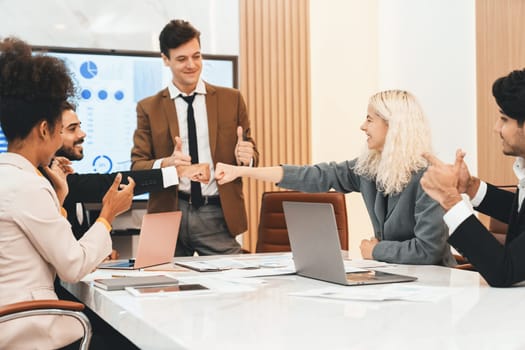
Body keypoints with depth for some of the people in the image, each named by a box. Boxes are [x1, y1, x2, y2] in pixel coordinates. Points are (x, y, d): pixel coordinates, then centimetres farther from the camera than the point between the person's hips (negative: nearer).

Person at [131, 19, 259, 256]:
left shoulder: (231, 99, 8)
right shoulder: (148, 108, 6)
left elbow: (250, 156, 11)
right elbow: (137, 166, 3)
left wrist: (245, 157, -13)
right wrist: (166, 164, -18)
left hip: (218, 215, 0)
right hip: (169, 213, 0)